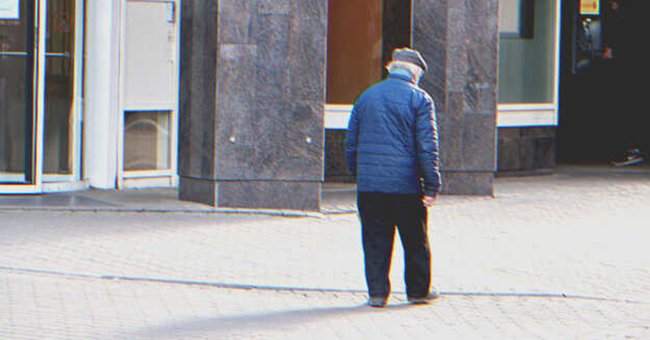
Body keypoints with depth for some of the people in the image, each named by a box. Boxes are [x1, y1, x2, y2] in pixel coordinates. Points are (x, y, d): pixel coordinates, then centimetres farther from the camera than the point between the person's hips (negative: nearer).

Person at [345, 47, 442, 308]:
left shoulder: (366, 97, 11)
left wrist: (359, 175, 23)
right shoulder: (419, 99, -3)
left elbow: (351, 143, 14)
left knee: (375, 241, 7)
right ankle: (419, 290, 20)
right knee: (415, 241, 11)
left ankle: (377, 292, 5)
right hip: (406, 185, -3)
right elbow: (427, 146, -9)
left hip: (369, 185, 3)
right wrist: (432, 185, -8)